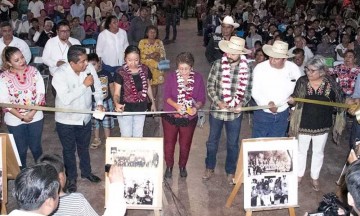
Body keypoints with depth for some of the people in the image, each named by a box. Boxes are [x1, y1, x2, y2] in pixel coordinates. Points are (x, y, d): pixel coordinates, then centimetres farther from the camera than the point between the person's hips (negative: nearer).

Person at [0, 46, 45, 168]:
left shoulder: (33, 71, -7)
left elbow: (41, 94, -7)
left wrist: (32, 113, -15)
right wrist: (21, 117, -15)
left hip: (36, 117, 1)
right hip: (15, 120, -1)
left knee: (35, 147, 15)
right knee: (21, 149, 15)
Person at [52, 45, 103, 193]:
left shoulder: (89, 68, -13)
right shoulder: (60, 74, -27)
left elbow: (97, 87, 1)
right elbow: (66, 99, -34)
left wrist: (99, 103, -15)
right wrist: (84, 85, -33)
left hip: (85, 117, 4)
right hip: (66, 121, -4)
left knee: (84, 148, 25)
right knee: (69, 150, 16)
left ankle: (86, 172, 47)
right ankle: (71, 178, 36)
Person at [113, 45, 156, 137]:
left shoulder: (145, 70, -4)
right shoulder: (120, 73, -16)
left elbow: (148, 87, 12)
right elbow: (117, 93, -18)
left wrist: (153, 102, 16)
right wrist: (117, 104, -38)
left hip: (140, 109, 4)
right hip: (125, 109, -3)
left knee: (138, 136, 15)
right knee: (126, 137, 3)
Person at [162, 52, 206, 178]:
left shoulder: (198, 78, -8)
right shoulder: (171, 77, -10)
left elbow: (201, 99, -5)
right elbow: (166, 96, -10)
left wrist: (196, 107, -27)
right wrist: (176, 105, -29)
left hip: (189, 118, 1)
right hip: (171, 117, -1)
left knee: (185, 144, 16)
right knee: (169, 143, 12)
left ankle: (182, 166, 41)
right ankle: (169, 167, 35)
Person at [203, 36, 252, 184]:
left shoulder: (246, 69, -9)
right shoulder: (218, 64, -8)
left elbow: (247, 90, -2)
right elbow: (210, 85, -5)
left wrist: (241, 104, -19)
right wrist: (218, 102, -17)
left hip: (235, 113, -1)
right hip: (216, 110, 1)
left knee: (233, 144, 13)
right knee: (212, 141, 16)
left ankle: (231, 172, 32)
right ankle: (210, 168, 37)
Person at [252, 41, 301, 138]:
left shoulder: (294, 68, -7)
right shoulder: (260, 68, -14)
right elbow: (255, 92, -15)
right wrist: (268, 103, -30)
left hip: (282, 114, 2)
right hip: (262, 114, -2)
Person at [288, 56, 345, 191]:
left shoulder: (330, 83, -11)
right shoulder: (302, 81, -11)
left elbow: (340, 101, 2)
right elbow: (295, 99, -3)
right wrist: (291, 100, -23)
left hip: (322, 125, 0)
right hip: (304, 124, 0)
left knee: (318, 152, 17)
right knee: (301, 151, 17)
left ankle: (315, 177, 36)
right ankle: (299, 175, 37)